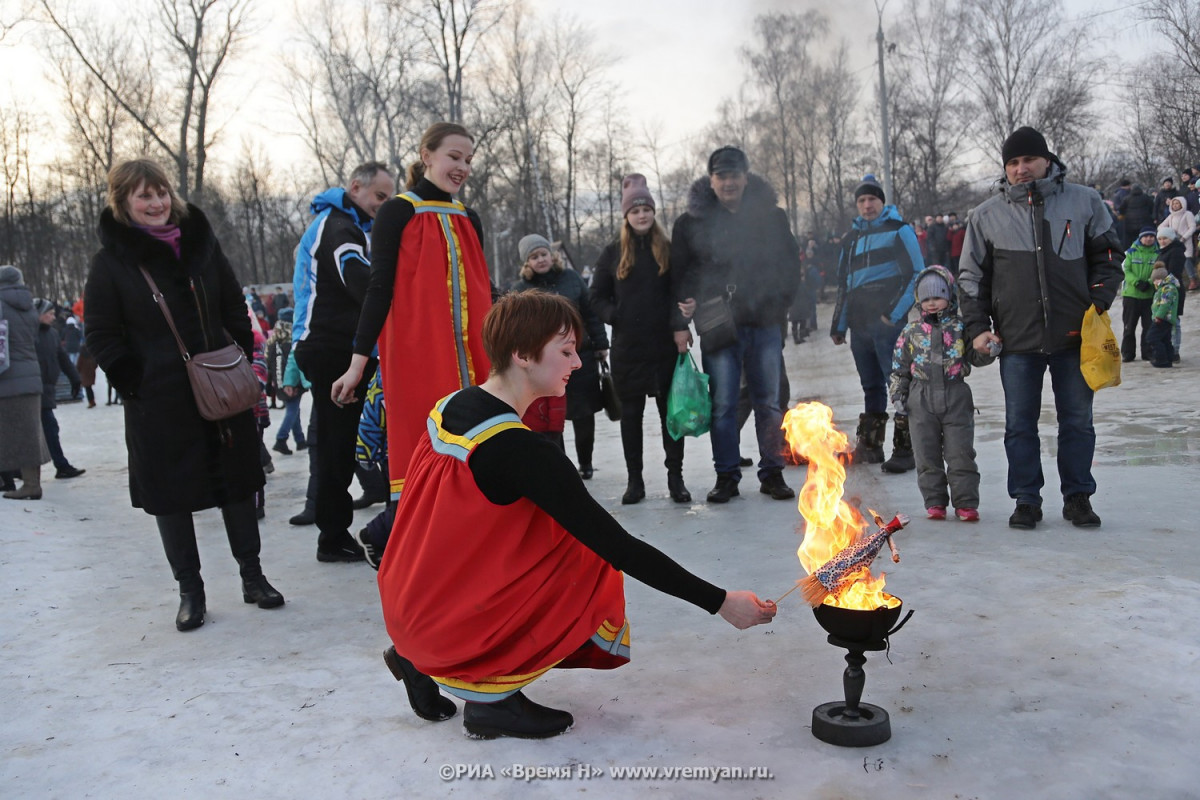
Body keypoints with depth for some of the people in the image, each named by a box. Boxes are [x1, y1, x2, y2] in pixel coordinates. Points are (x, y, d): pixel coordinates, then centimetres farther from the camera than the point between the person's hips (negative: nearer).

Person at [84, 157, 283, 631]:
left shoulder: (201, 244, 7)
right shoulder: (111, 262, -4)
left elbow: (235, 310, 12)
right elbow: (101, 335, -2)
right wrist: (135, 385, -10)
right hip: (160, 405, -3)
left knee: (238, 483, 10)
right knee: (170, 494, 6)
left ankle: (252, 576, 24)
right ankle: (190, 590, 20)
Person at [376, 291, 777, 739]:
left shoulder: (450, 408, 2)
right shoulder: (519, 450, -23)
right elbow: (618, 547, -21)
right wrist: (720, 602, -14)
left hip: (404, 612, 8)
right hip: (449, 625, -8)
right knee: (594, 562, -3)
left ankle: (419, 659, 17)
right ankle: (491, 697, 0)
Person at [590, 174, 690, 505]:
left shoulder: (669, 250, 5)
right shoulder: (613, 253, 6)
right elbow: (597, 296, 9)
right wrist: (614, 316, -8)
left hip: (665, 344, -1)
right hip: (627, 347, 1)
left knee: (671, 410, 3)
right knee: (630, 413, 7)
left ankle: (675, 477, 13)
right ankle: (634, 480, 16)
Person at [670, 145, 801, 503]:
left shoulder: (772, 216, 8)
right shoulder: (693, 221, 4)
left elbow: (790, 265, 13)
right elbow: (679, 276, 4)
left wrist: (779, 306, 2)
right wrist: (680, 323, -2)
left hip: (765, 323, 1)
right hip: (719, 326, -1)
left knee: (769, 401, 7)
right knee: (722, 404, 2)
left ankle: (772, 473, 18)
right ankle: (726, 476, 13)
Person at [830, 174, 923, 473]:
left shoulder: (898, 229, 1)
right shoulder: (852, 237, 19)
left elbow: (915, 274, -5)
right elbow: (843, 283, 23)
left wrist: (895, 313, -14)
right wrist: (838, 325, 17)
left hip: (888, 322, -6)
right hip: (860, 324, 6)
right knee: (871, 386, 12)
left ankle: (905, 450, -4)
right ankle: (869, 446, 19)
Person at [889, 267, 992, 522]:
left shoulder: (960, 328, 3)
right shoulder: (911, 332, 7)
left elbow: (976, 357, 4)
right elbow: (899, 366, 10)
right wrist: (898, 395, 4)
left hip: (956, 398, -1)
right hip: (921, 400, 1)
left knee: (960, 452, 0)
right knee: (927, 453, 5)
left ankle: (966, 503, 8)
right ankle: (935, 501, 16)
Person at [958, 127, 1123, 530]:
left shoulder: (1084, 202, 5)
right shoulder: (987, 215, 6)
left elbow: (1107, 256, 12)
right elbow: (971, 277, 9)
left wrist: (1099, 300, -3)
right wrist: (978, 327, 1)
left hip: (1075, 335, 0)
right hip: (1017, 339, 0)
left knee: (1078, 421, 7)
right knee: (1020, 424, 5)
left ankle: (1078, 497, 20)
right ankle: (1026, 500, 16)